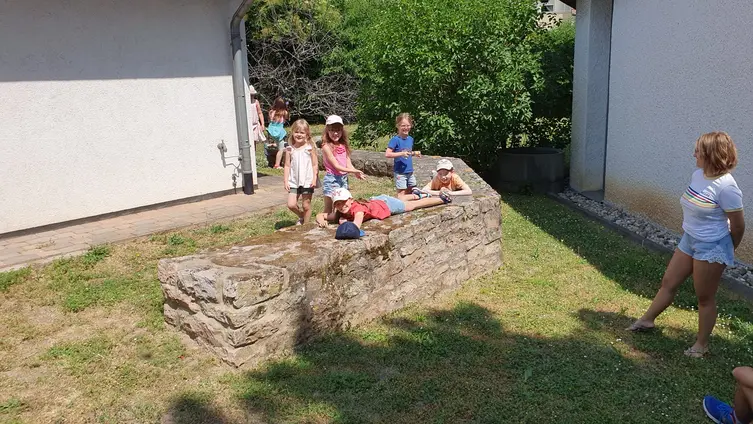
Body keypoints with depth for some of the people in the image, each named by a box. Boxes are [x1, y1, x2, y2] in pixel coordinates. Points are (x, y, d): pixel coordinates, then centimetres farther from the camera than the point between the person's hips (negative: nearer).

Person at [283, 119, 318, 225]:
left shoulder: (310, 148, -4)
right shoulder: (290, 149, 2)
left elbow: (315, 165, -2)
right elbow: (287, 166, 4)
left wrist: (314, 179, -11)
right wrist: (286, 181, -1)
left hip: (307, 181, -2)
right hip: (294, 181, 2)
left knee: (306, 205, 6)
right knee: (291, 205, -4)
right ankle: (302, 217, 26)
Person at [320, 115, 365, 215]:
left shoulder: (344, 145, 8)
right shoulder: (326, 146, -11)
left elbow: (349, 164, 4)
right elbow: (336, 166, -15)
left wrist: (356, 173, -15)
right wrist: (354, 171, -21)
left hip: (343, 179, 6)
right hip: (332, 179, -6)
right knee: (328, 210, 0)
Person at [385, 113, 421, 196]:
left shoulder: (410, 139, 7)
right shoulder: (395, 140, -14)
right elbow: (387, 154, -21)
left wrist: (414, 153, 3)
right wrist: (402, 153, -28)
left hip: (410, 172, 7)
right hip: (400, 173, -7)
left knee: (411, 194, 15)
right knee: (402, 195, -2)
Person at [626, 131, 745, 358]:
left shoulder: (725, 186, -24)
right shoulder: (698, 175, -1)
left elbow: (738, 225, -14)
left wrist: (727, 251, 0)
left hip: (711, 248, -7)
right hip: (689, 240, 7)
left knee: (704, 298, 8)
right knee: (668, 283, 18)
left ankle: (701, 344, 26)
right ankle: (646, 320, 35)